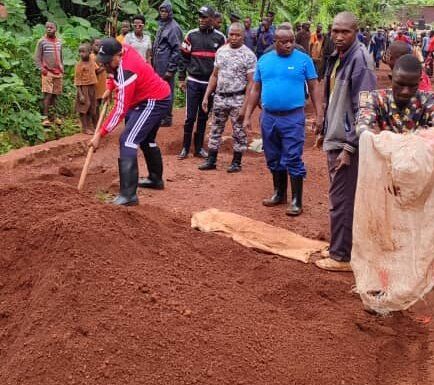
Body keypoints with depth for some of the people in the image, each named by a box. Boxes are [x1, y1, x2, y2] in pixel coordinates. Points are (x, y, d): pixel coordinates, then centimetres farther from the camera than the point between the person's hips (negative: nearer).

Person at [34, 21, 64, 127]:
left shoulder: (59, 42, 12)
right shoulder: (42, 42, -3)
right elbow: (37, 57, -3)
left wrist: (62, 68, 14)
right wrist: (41, 69, -12)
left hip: (58, 73, 5)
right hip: (47, 72, -5)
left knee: (54, 95, 7)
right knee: (48, 94, -9)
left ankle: (52, 116, 15)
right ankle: (46, 117, -9)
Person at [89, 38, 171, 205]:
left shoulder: (126, 71, -30)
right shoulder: (123, 48, -5)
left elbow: (120, 109, -30)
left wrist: (99, 135, -28)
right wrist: (110, 88, 10)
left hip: (154, 102, -10)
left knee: (127, 141, -19)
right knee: (147, 140, 26)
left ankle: (128, 195, -25)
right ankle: (156, 179, 44)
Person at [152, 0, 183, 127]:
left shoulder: (173, 27, -12)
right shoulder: (161, 26, 15)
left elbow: (177, 50, -16)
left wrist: (171, 69, -19)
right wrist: (154, 64, 16)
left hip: (166, 67, -9)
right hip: (158, 66, 9)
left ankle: (167, 118, 5)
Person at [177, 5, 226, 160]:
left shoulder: (220, 37, 1)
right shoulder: (191, 35, 1)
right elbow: (184, 58, 5)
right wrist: (182, 78, 0)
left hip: (210, 83, 1)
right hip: (193, 82, -1)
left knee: (203, 117, 9)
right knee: (190, 117, 0)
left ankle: (199, 148, 18)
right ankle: (185, 148, 10)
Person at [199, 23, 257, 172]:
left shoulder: (248, 55, -9)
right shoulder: (221, 51, 6)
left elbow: (251, 82, -12)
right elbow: (214, 75, 13)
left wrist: (244, 106, -17)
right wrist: (206, 97, 7)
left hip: (237, 98, -5)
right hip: (220, 97, 5)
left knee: (238, 131, 4)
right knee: (215, 129, 10)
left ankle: (236, 162, 15)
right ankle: (211, 160, 18)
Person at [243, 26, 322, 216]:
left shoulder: (303, 59, -2)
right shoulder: (264, 60, 8)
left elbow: (314, 88, -1)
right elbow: (255, 90, 12)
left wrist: (319, 114, -10)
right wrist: (248, 116, 8)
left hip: (293, 117, -4)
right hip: (268, 117, 4)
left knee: (293, 160, -4)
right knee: (274, 159, 14)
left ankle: (296, 201, 3)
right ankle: (279, 194, 30)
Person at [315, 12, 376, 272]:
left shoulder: (360, 60, -17)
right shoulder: (338, 58, 10)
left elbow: (363, 109, -20)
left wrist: (349, 147, -21)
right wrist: (325, 131, 20)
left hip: (347, 142, -9)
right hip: (336, 138, 9)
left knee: (342, 200, -3)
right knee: (344, 197, 16)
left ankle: (341, 257, 7)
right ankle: (346, 246, 28)